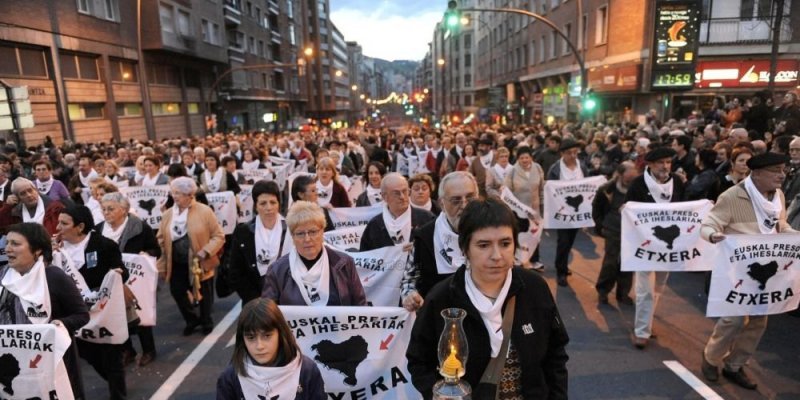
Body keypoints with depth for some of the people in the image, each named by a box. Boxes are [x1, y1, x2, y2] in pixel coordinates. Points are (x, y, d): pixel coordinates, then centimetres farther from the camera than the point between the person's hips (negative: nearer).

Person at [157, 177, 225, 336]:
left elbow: (218, 236, -11)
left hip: (200, 263, -3)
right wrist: (162, 266, -3)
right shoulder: (167, 214, 1)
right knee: (177, 291, 8)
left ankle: (206, 321, 38)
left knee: (204, 294, 13)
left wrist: (205, 252, -23)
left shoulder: (205, 211, -12)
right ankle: (191, 320, 34)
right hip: (177, 264, 4)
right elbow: (161, 241, 4)